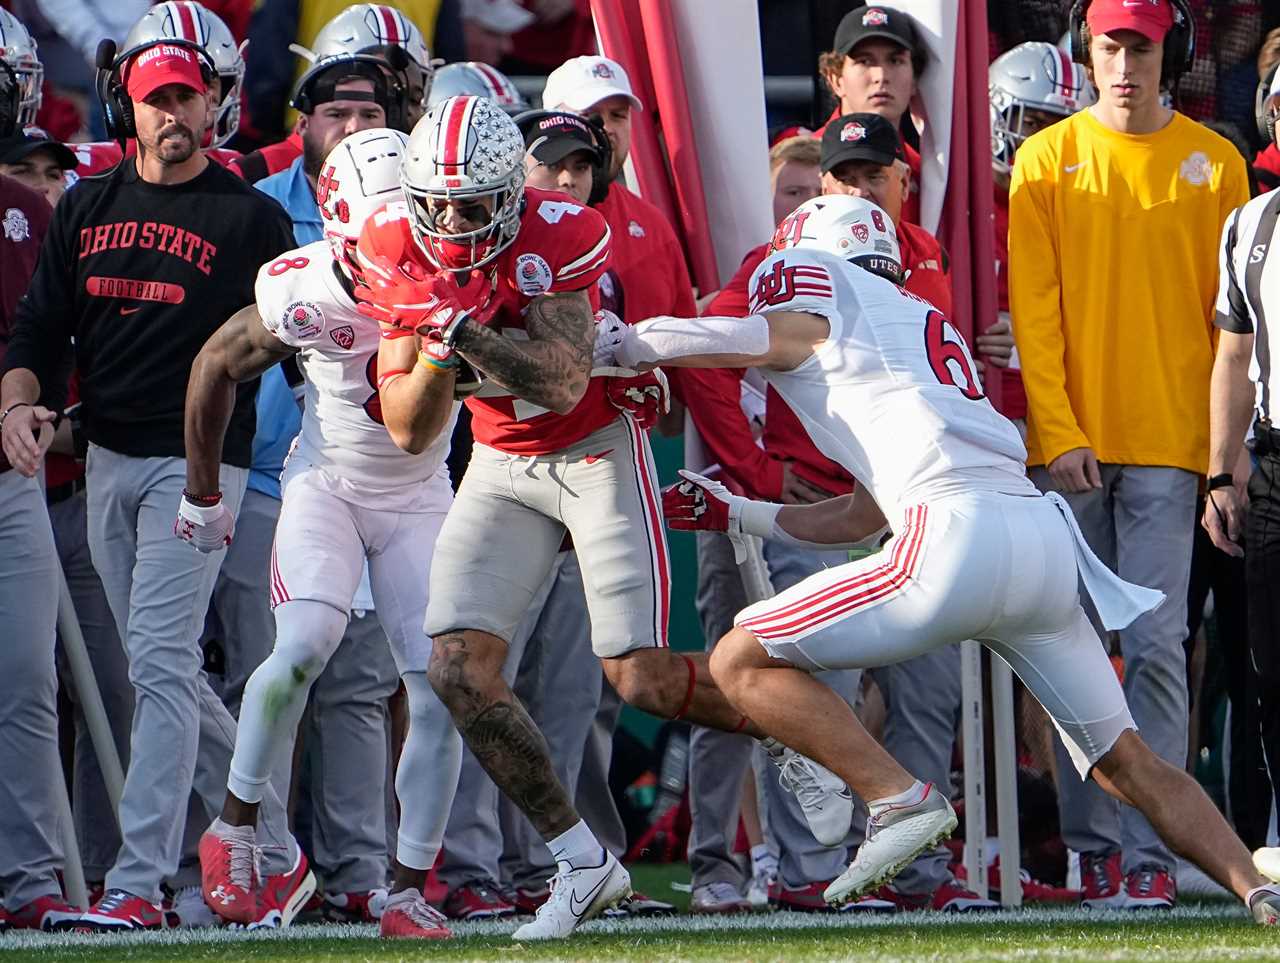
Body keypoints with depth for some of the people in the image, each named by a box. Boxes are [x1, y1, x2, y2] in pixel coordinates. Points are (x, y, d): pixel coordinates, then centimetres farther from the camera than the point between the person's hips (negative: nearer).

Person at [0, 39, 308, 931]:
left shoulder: (251, 219, -1)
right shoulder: (88, 209, 12)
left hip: (200, 458, -6)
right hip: (108, 459, 6)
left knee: (161, 661, -15)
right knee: (170, 674, 9)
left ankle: (137, 883, -18)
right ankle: (277, 852, 19)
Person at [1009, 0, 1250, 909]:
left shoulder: (1214, 164, 7)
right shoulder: (1047, 159, 6)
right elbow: (1033, 308, 2)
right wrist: (1059, 432, -8)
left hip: (1168, 445, -1)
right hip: (1069, 444, 1)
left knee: (1157, 646, -8)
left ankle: (1150, 852, -10)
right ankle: (1092, 847, 7)